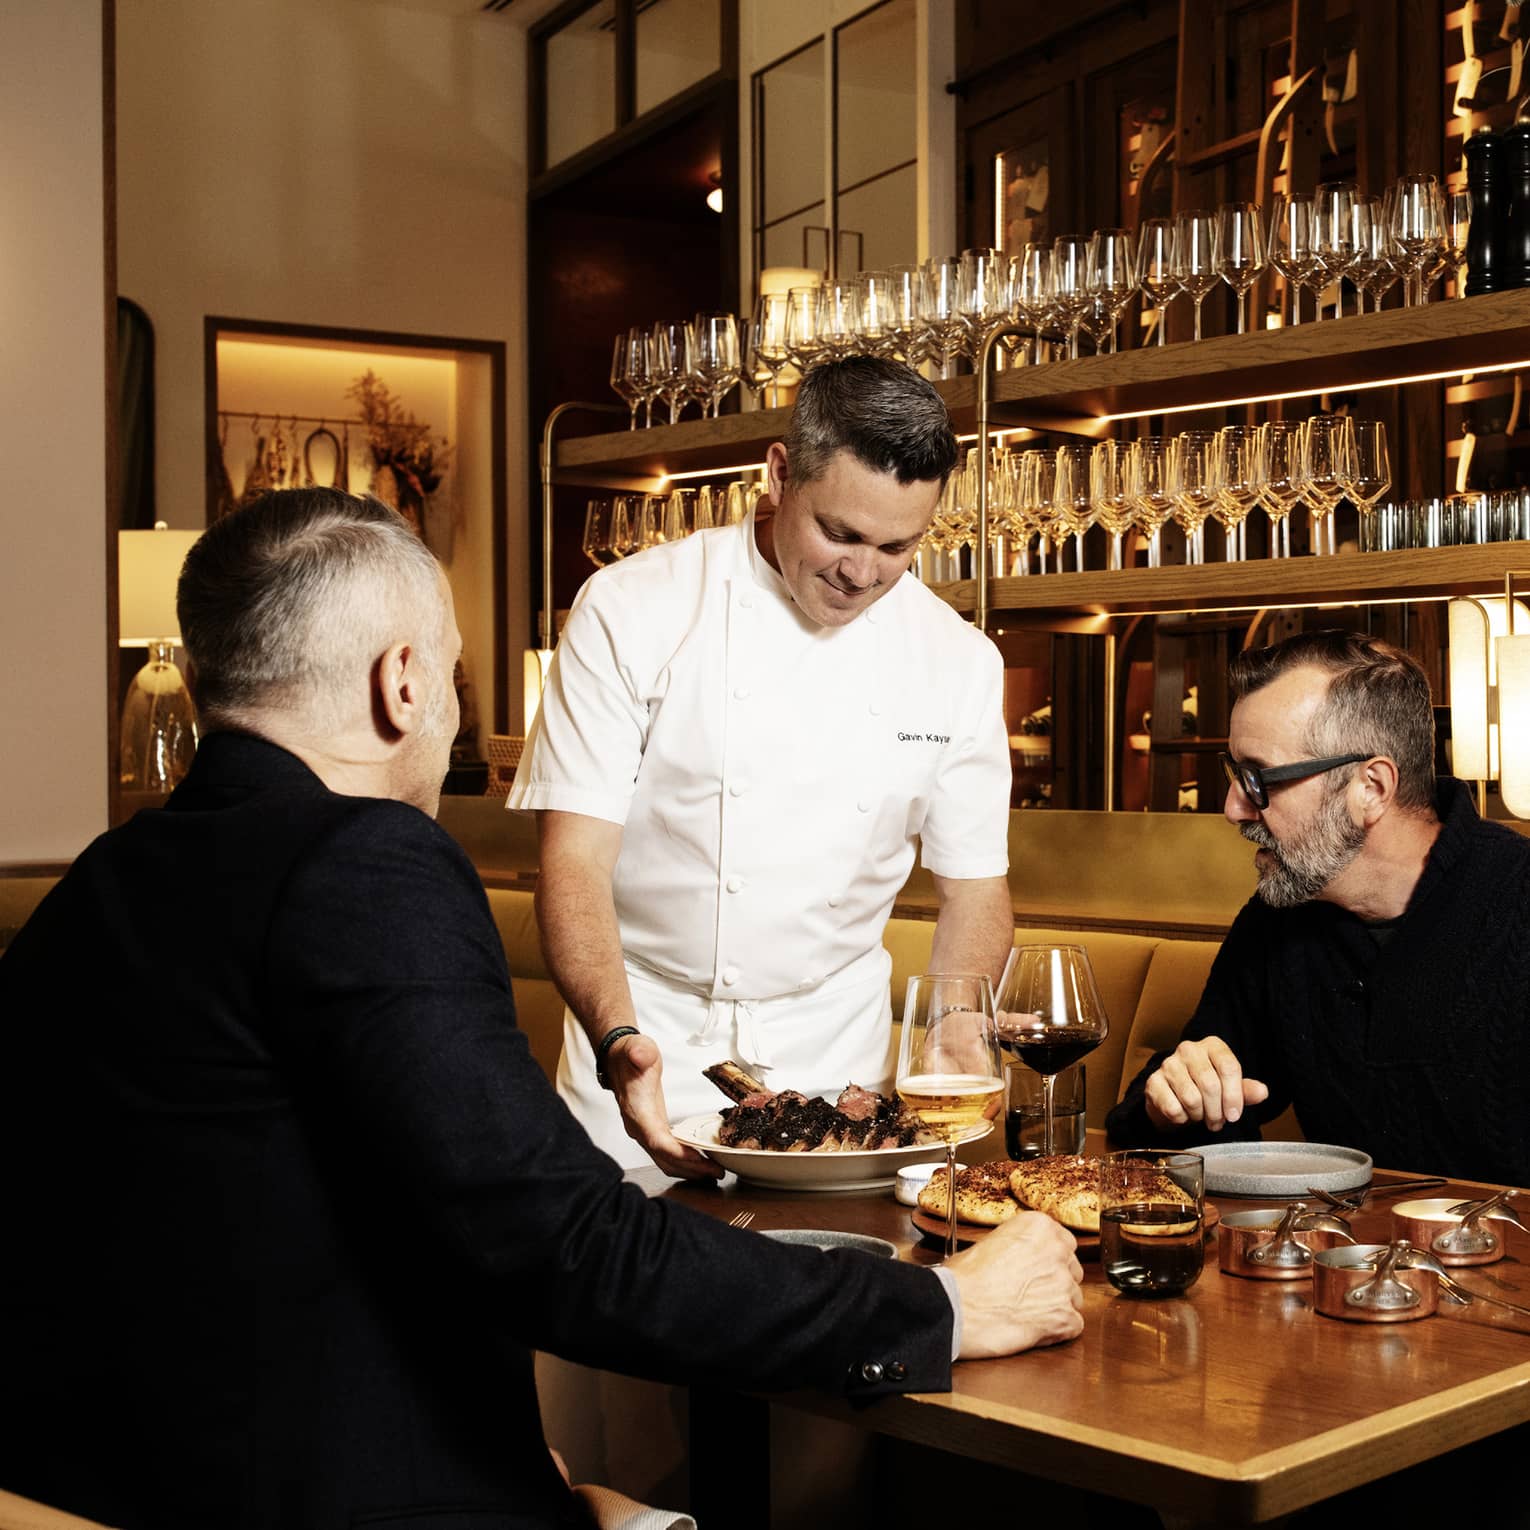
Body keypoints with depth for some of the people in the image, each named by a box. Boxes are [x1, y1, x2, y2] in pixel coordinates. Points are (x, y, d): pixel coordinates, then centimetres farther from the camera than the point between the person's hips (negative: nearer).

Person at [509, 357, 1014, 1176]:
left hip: (837, 1050, 3)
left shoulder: (959, 660, -3)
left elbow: (973, 889, 2)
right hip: (645, 1043, -2)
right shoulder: (630, 610, -13)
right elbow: (575, 860, -16)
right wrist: (617, 1040, -32)